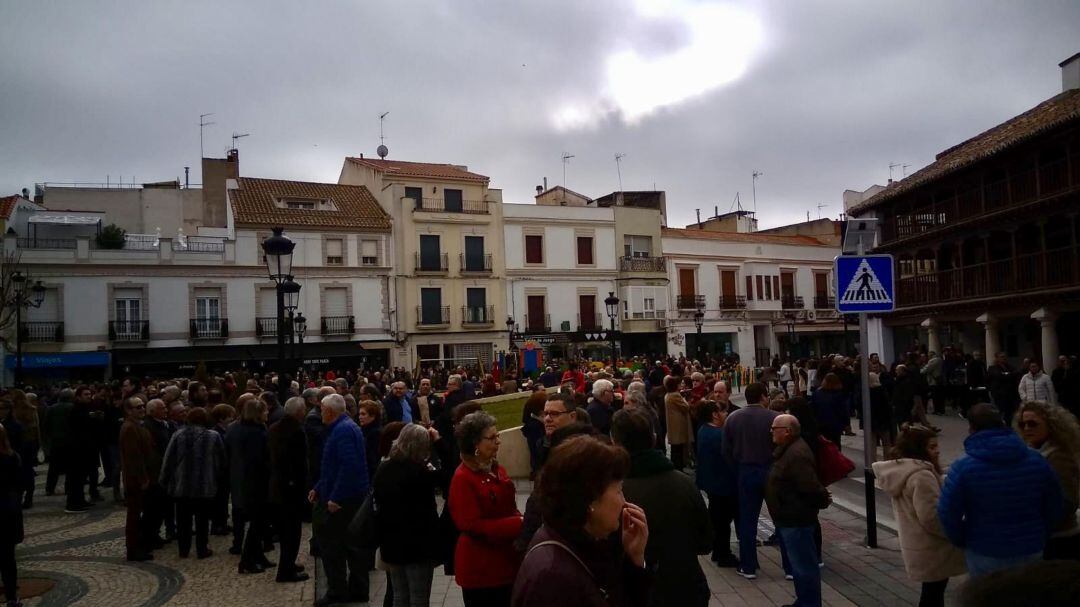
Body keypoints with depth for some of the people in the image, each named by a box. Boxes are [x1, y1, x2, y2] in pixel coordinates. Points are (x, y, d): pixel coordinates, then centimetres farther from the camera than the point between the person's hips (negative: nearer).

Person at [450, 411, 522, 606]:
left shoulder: (497, 469, 7)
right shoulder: (463, 478, -17)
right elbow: (472, 525, -21)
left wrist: (520, 522, -5)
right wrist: (517, 525, -23)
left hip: (505, 559, 8)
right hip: (479, 566, -7)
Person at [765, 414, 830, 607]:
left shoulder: (797, 454, -25)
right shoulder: (787, 450, 9)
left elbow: (810, 487, -29)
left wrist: (822, 501, -11)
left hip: (796, 520, -11)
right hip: (788, 518, 11)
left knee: (803, 566, 0)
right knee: (796, 564, 22)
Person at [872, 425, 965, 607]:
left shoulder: (899, 468, 7)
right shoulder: (921, 476, -26)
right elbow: (931, 518, -27)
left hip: (916, 545, 9)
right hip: (931, 549, -9)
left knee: (931, 591, 20)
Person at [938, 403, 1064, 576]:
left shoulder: (962, 467, -16)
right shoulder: (1035, 460, -4)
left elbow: (948, 513, -15)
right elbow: (1054, 507, 5)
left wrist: (962, 541, 3)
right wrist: (1040, 536, 19)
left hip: (984, 555, -3)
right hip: (1031, 551, 4)